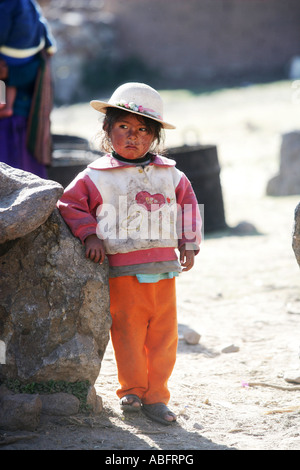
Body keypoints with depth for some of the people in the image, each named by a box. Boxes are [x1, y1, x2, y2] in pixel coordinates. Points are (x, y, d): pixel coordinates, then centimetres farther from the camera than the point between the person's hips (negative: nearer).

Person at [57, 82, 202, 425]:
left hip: (163, 270, 3)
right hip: (122, 273, -3)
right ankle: (131, 390, 17)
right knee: (128, 333, -1)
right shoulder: (96, 177, 0)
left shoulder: (170, 175, 10)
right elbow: (69, 204, 4)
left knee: (163, 334, 3)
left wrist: (188, 244, 16)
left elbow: (187, 205, 21)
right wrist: (89, 235, -7)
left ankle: (155, 397, 13)